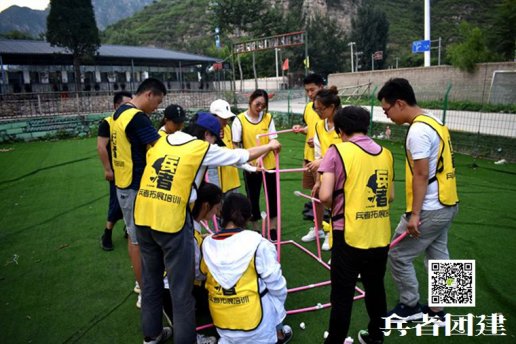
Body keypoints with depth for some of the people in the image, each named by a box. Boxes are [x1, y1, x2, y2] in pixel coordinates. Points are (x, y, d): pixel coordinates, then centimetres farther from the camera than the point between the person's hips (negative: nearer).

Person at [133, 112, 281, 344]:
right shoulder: (203, 149, 1)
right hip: (172, 220, -6)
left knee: (151, 278, 21)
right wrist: (269, 146, 24)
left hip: (143, 216, 7)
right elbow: (243, 155, 8)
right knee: (181, 286, 7)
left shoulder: (162, 141, 13)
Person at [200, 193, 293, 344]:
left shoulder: (207, 244, -6)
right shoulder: (258, 244, -17)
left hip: (221, 325, 4)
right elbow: (277, 286, -8)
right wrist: (279, 305, 13)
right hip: (254, 326, -4)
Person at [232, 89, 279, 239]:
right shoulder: (240, 120, -7)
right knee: (253, 198, 10)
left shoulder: (268, 118, -2)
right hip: (251, 167, -1)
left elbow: (272, 141, -7)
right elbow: (235, 145, -6)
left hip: (269, 164, 2)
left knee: (272, 197, 11)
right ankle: (255, 230, 26)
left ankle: (273, 229, 28)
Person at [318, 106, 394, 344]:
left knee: (342, 296, 9)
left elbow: (325, 196, -16)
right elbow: (390, 195, 12)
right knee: (376, 289, 23)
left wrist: (336, 208, 3)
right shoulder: (385, 153, 6)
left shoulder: (338, 151, -11)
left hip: (350, 237, -5)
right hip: (381, 237, 6)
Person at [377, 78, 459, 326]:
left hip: (429, 209, -10)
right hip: (447, 204, 10)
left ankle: (410, 307, 20)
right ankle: (436, 309, 30)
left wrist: (414, 213, -19)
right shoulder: (434, 122, 9)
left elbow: (421, 176, -23)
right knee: (438, 256, 17)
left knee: (398, 255, 5)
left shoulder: (418, 130, -21)